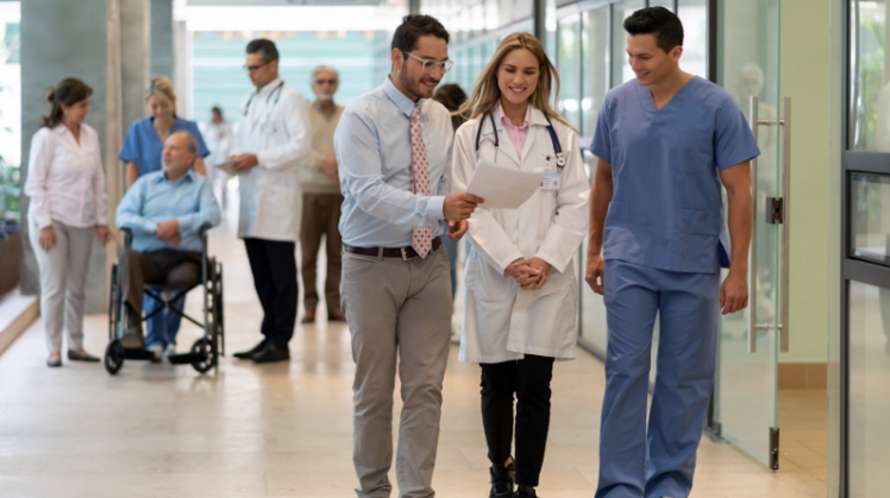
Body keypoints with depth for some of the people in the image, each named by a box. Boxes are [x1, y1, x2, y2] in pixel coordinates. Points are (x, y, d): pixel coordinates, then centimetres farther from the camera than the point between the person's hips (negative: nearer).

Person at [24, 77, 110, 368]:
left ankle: (76, 346, 17)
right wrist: (45, 224, -13)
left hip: (82, 223, 5)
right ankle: (54, 350, 4)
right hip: (53, 221, -5)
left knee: (77, 287, 8)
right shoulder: (46, 137, -8)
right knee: (54, 287, -2)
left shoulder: (90, 135, 7)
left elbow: (98, 180, 12)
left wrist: (101, 220, 9)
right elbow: (35, 185, -8)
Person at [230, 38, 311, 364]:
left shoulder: (290, 101, -5)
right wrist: (238, 160, 5)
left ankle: (280, 342, -1)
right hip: (252, 197, 8)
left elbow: (301, 146, -13)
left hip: (277, 198, -7)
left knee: (281, 275, -3)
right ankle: (269, 336, 16)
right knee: (261, 274, 10)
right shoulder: (250, 102, 18)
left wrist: (258, 159, -17)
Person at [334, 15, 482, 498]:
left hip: (429, 263, 5)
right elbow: (369, 192, -24)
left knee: (425, 386, 2)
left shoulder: (440, 117, 7)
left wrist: (459, 211, -7)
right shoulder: (361, 116, -13)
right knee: (374, 388, 6)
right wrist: (437, 206, -36)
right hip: (373, 265, -5)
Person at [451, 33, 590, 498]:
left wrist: (546, 260, -10)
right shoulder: (471, 134, 3)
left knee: (535, 388, -1)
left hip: (549, 280, 0)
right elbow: (471, 207, -3)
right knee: (496, 385, 9)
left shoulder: (561, 136, 7)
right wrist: (510, 261, -13)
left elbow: (575, 205, 2)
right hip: (492, 279, 0)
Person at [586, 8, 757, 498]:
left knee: (685, 378, 6)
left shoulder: (716, 107, -7)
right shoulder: (618, 103, 1)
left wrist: (738, 269, -9)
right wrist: (595, 249, 13)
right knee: (625, 372, -3)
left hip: (693, 266, -1)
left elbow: (738, 191, -5)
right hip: (629, 260, 1)